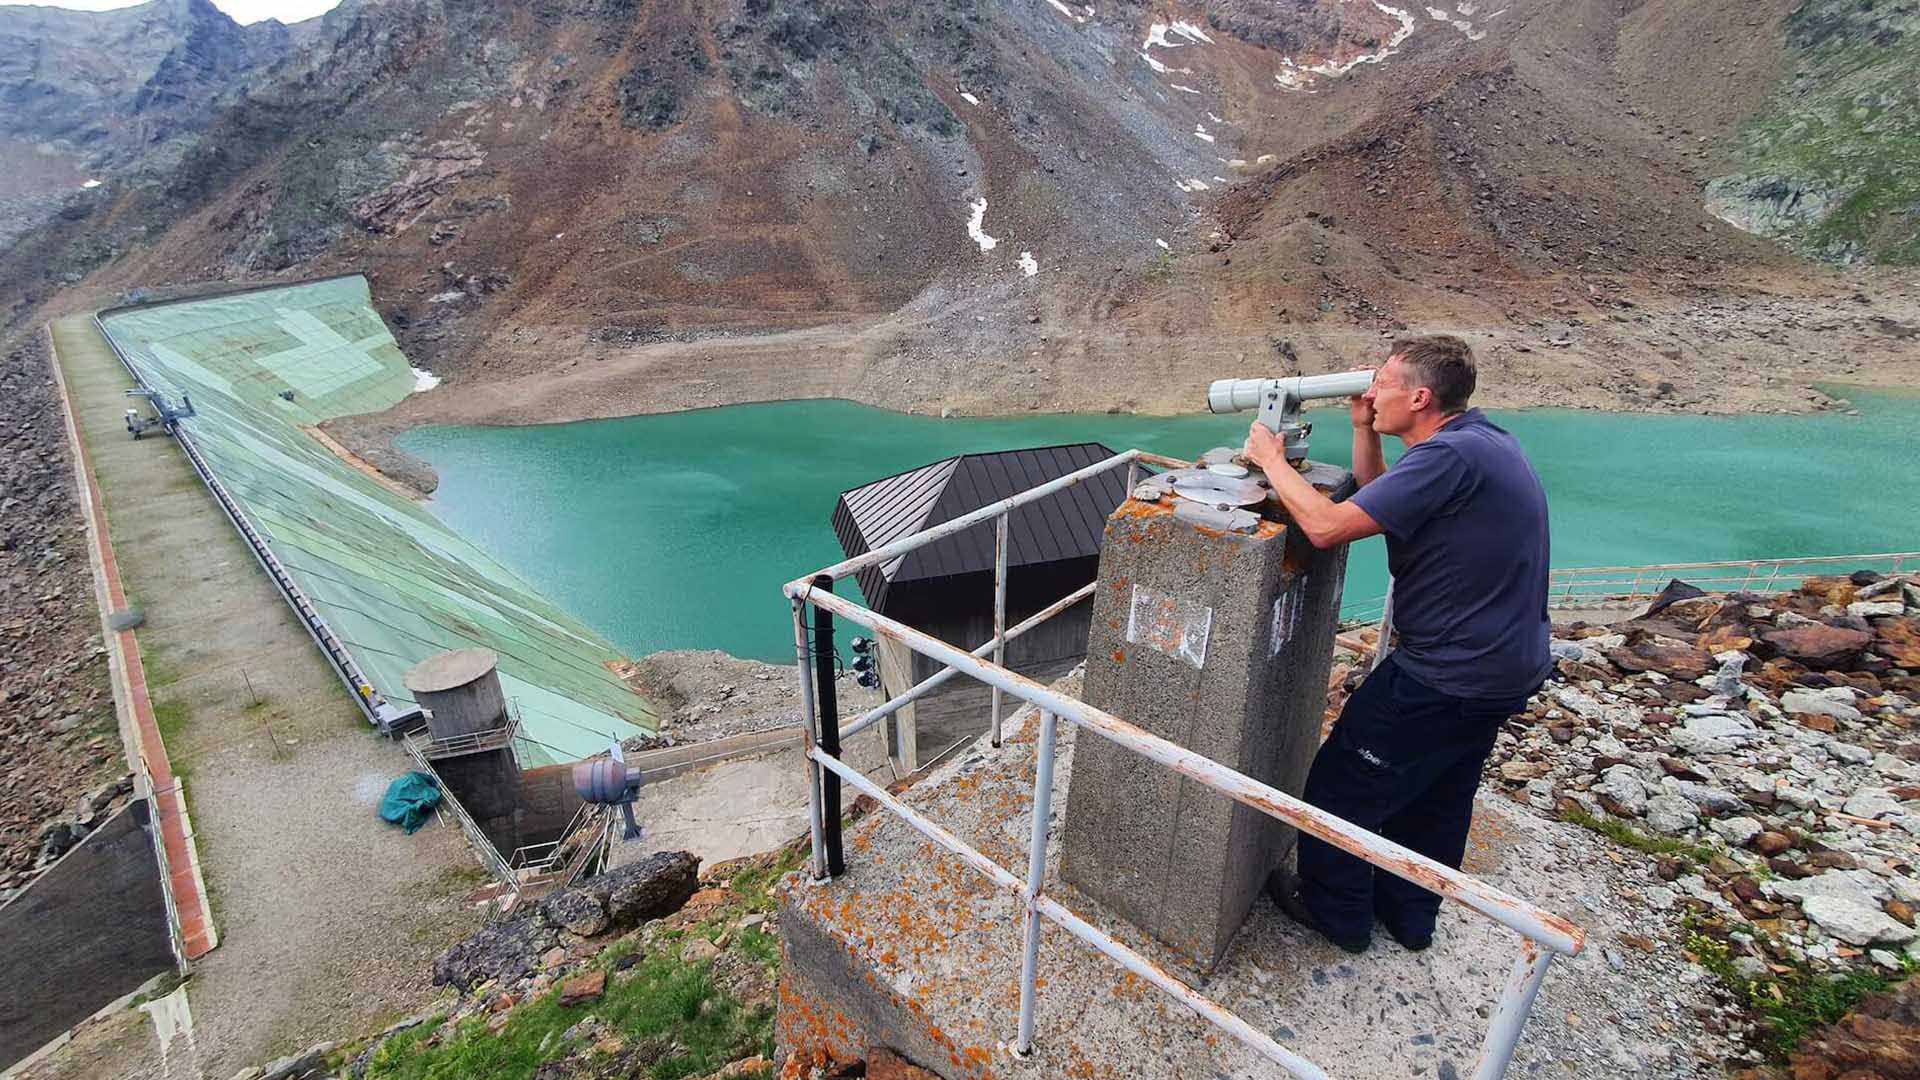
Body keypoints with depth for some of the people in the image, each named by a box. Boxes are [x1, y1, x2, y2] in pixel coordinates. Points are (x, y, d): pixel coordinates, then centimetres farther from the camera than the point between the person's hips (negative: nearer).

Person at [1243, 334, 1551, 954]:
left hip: (1445, 680, -10)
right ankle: (1408, 915, 44)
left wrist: (1272, 460, -17)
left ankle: (1336, 913, 27)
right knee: (1435, 800, 25)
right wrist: (1364, 428, 4)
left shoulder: (1450, 456, -25)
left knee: (1341, 786, 7)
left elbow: (1328, 527, -31)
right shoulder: (1481, 440, 7)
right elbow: (1378, 502, 13)